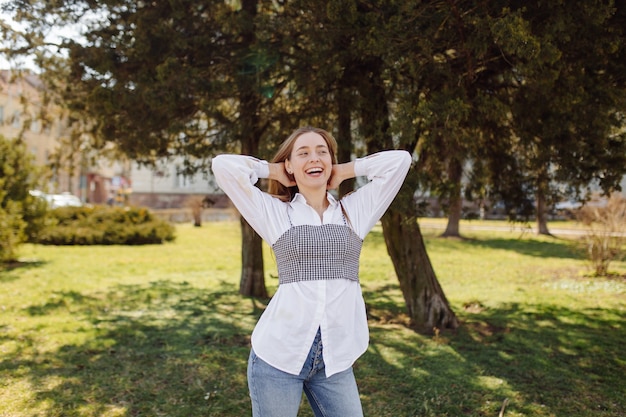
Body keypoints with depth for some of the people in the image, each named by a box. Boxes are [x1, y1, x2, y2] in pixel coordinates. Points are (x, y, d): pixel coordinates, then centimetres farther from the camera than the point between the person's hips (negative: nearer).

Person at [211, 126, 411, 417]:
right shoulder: (275, 212, 3)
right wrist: (273, 171, 9)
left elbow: (399, 160, 8)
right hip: (278, 352, -2)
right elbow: (223, 166, -3)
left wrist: (345, 171, 12)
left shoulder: (355, 212, 8)